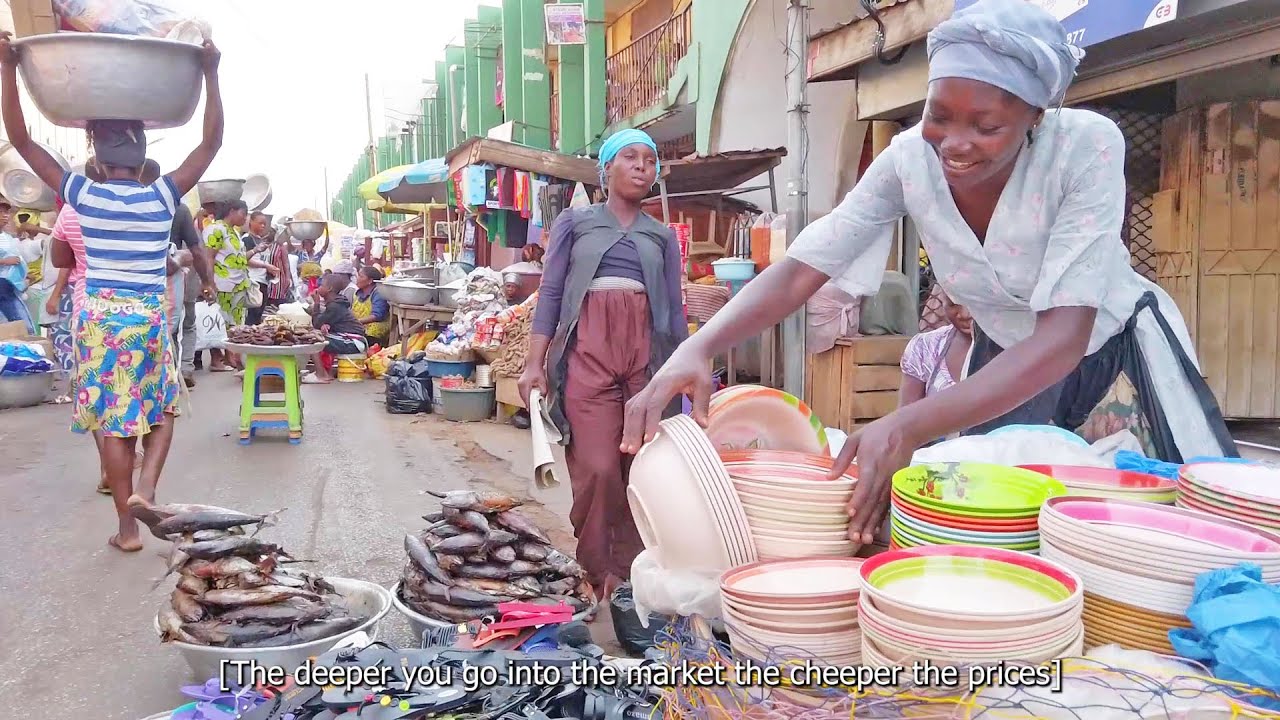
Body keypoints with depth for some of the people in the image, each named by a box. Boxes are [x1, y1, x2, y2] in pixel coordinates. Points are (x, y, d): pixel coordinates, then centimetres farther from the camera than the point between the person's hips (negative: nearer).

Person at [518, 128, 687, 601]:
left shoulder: (663, 236, 18)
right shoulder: (574, 222, 13)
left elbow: (674, 308, 16)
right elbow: (550, 292, 7)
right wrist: (535, 363, -2)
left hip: (647, 354, 3)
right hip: (588, 351, -2)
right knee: (597, 469, -9)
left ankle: (630, 571, 12)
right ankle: (596, 574, 6)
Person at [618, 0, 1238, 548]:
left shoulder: (1087, 147, -32)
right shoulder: (908, 160, -23)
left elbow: (1066, 333, -38)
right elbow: (801, 268, -23)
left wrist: (909, 427, -51)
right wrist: (697, 350, -42)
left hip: (1114, 353, -2)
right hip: (1007, 361, 3)